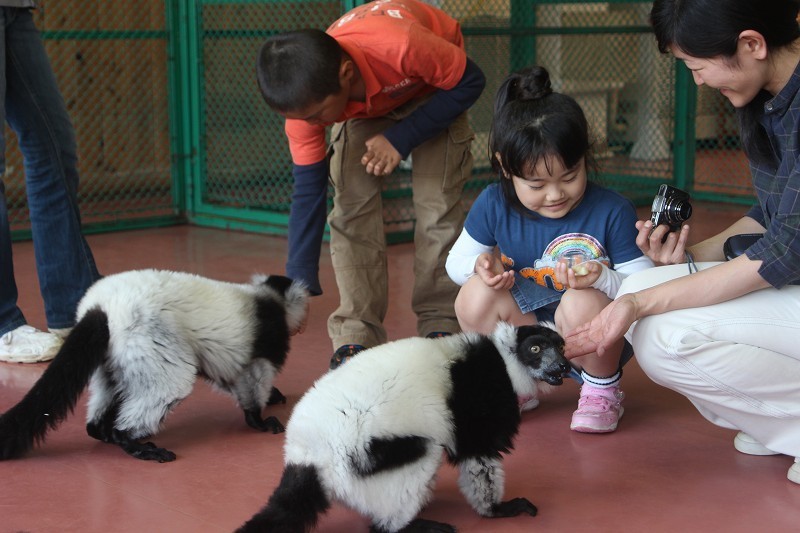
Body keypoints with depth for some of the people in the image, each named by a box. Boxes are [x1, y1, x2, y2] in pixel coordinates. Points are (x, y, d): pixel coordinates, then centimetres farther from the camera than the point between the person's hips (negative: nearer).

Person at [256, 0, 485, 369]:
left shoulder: (403, 47, -45)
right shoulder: (309, 96, -30)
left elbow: (470, 82, -26)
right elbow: (308, 191, -22)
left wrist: (401, 139, -32)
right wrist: (300, 284, -25)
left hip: (432, 85, -2)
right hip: (363, 102, 3)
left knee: (437, 205, -14)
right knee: (352, 206, -13)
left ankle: (439, 326, -3)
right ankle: (356, 335, -9)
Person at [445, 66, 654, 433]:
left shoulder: (613, 212, -17)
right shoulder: (493, 205, -8)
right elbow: (456, 262, 5)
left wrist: (602, 279, -38)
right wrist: (481, 264, -19)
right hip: (525, 333, 3)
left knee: (582, 303, -36)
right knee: (476, 292, -22)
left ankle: (602, 391, -3)